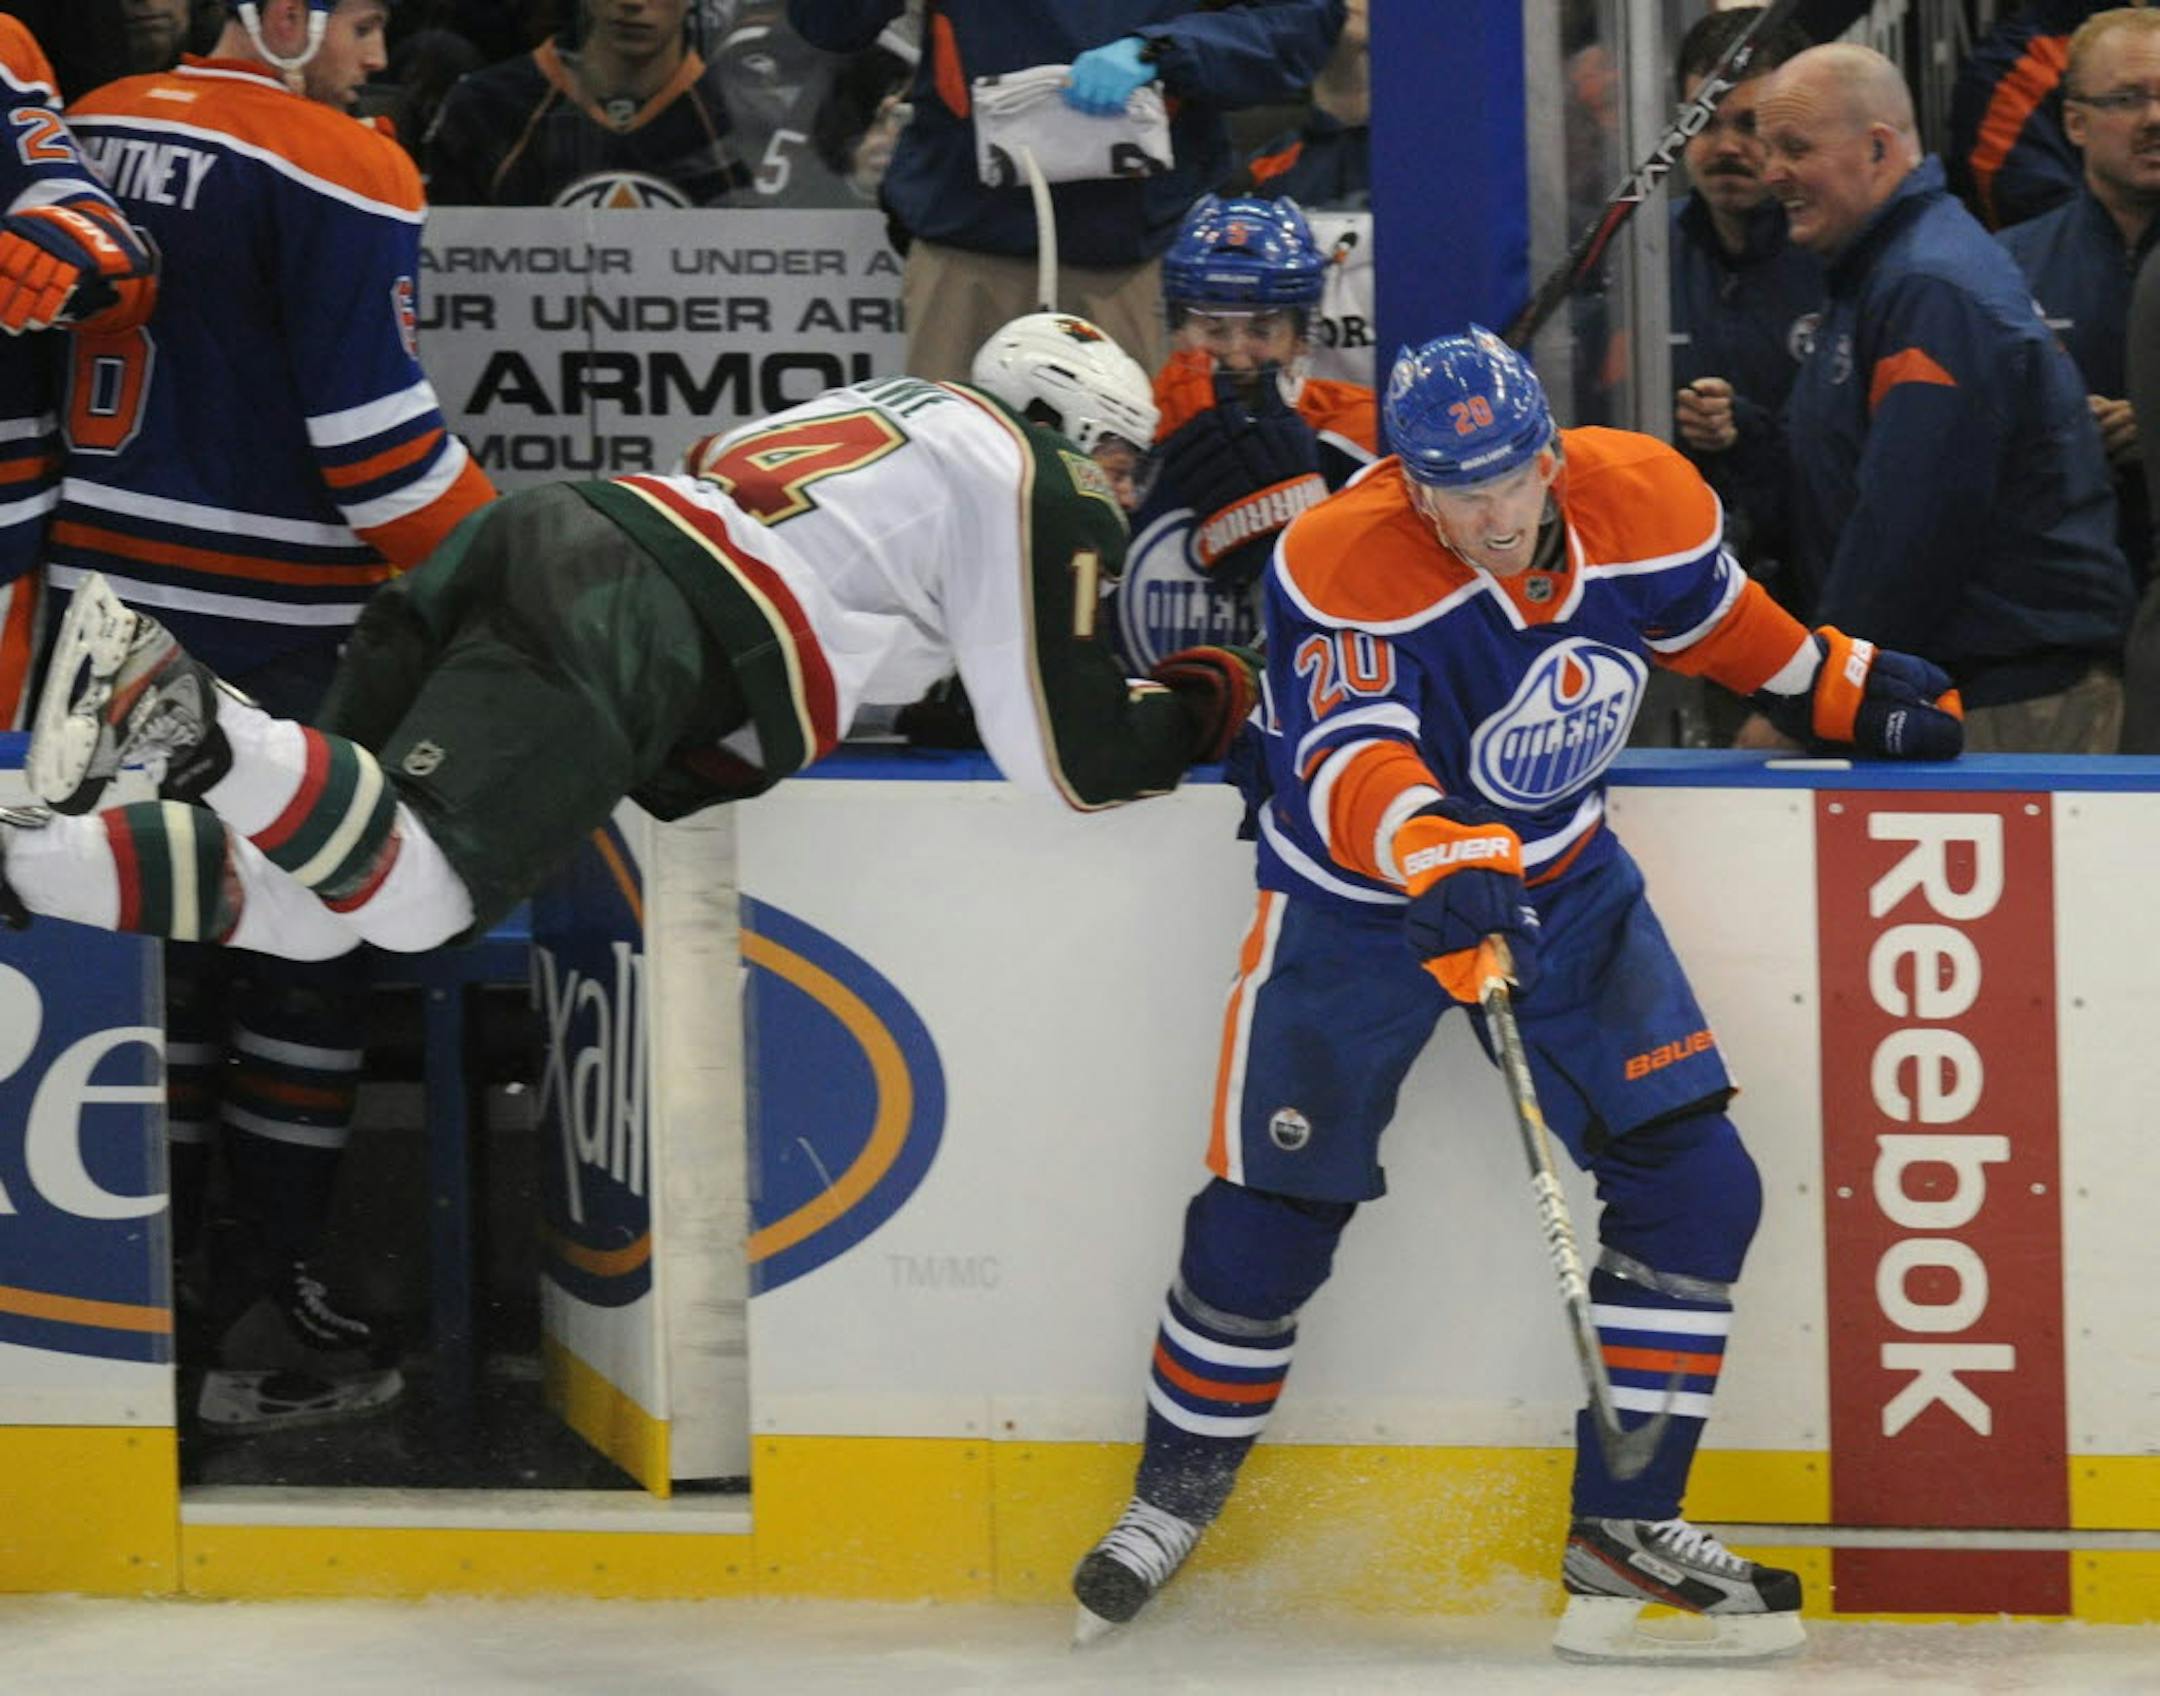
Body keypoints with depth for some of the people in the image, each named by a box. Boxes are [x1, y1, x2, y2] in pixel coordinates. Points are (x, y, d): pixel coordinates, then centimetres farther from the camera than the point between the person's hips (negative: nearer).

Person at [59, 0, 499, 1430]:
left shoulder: (88, 132, 8)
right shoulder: (338, 172, -14)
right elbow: (379, 438, -17)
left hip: (104, 607, 7)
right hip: (273, 640, -7)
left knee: (161, 945, 17)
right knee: (306, 969, 2)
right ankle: (269, 1329, 4)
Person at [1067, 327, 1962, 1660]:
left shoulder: (1643, 503, -13)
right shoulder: (1348, 565, -28)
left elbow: (1712, 614, 10)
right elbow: (1344, 761, -40)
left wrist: (1844, 687, 17)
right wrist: (1435, 852, -57)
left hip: (1564, 879, 4)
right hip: (1358, 901, -4)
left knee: (1696, 1185, -6)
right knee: (1270, 1217, -3)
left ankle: (1624, 1530, 3)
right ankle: (1174, 1499, 21)